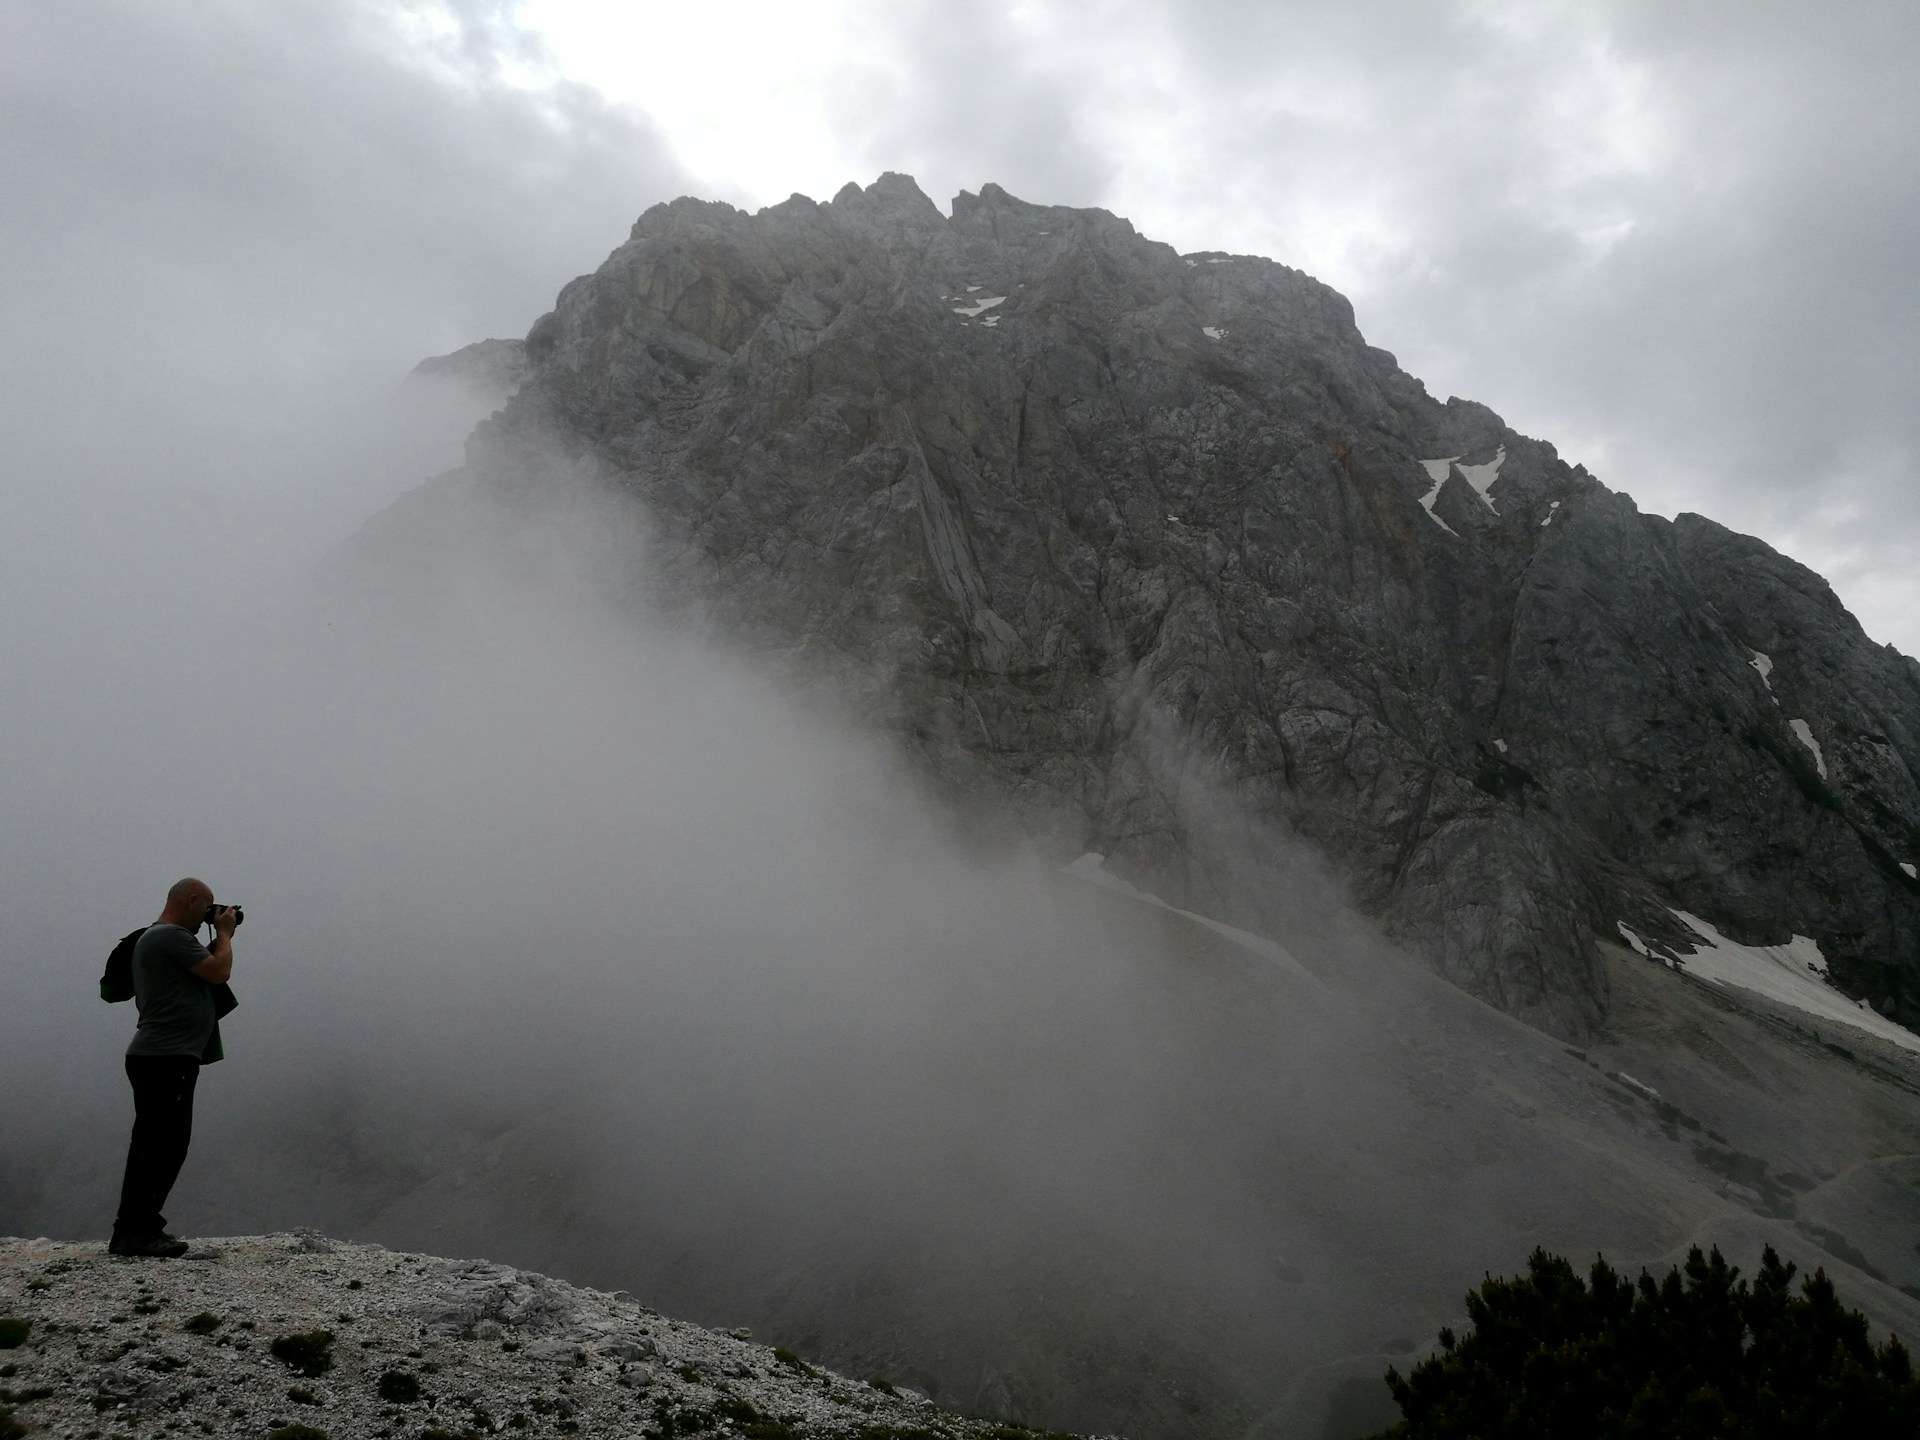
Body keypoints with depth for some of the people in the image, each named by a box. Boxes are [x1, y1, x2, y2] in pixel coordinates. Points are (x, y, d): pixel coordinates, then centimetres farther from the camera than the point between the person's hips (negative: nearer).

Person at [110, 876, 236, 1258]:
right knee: (162, 1147, -9)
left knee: (155, 1148, 15)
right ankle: (134, 1234, -7)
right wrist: (224, 933, -2)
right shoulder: (172, 936, -14)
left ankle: (137, 1229, 20)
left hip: (155, 1058, 11)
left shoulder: (153, 938, 21)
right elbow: (220, 972, -16)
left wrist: (220, 936, 15)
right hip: (167, 1058, -11)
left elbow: (204, 972, 21)